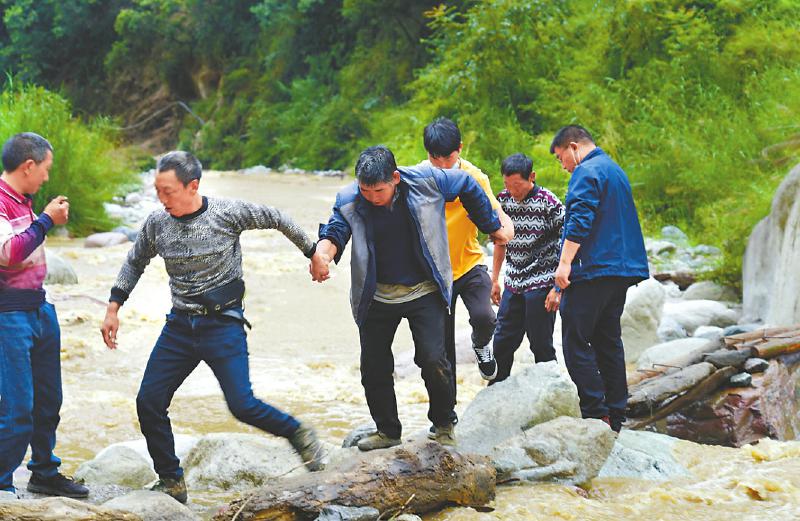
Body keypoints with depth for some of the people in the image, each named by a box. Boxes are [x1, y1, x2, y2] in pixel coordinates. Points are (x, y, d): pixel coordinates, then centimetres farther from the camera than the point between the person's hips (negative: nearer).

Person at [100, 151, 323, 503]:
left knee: (242, 405, -14)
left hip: (223, 325, -5)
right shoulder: (157, 224, -1)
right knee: (148, 403, -2)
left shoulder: (227, 213, -12)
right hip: (180, 326, 5)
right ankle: (171, 483, 13)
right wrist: (113, 309, 13)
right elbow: (135, 263, 17)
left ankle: (298, 434, 14)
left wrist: (312, 252, 13)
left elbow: (276, 219, 3)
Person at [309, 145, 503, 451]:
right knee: (373, 368, 6)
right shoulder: (349, 201, -11)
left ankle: (444, 425, 9)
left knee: (433, 359, -14)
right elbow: (335, 231, -24)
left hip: (424, 292, -2)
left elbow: (468, 187, 2)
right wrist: (322, 254, -48)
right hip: (377, 297, 2)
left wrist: (492, 227, 9)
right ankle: (387, 431, 26)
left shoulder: (425, 181, -14)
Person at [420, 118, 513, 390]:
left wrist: (505, 230, -40)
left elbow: (497, 214, -17)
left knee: (483, 317, -26)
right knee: (443, 347, 3)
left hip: (469, 264, -1)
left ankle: (481, 346, 10)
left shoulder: (475, 177, -10)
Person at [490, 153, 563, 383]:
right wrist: (495, 279, 16)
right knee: (502, 343, 10)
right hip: (513, 285, 6)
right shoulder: (504, 200, 4)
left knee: (541, 346, -2)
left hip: (541, 286, -6)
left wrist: (558, 288, -15)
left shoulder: (549, 203, -13)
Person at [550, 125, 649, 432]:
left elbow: (580, 221, -21)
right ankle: (615, 416, 13)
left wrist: (565, 263, -22)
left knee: (576, 342, -6)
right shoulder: (615, 170, 22)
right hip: (622, 270, 10)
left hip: (593, 269, -10)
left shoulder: (587, 172, -9)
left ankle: (596, 414, -11)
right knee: (608, 341, 12)